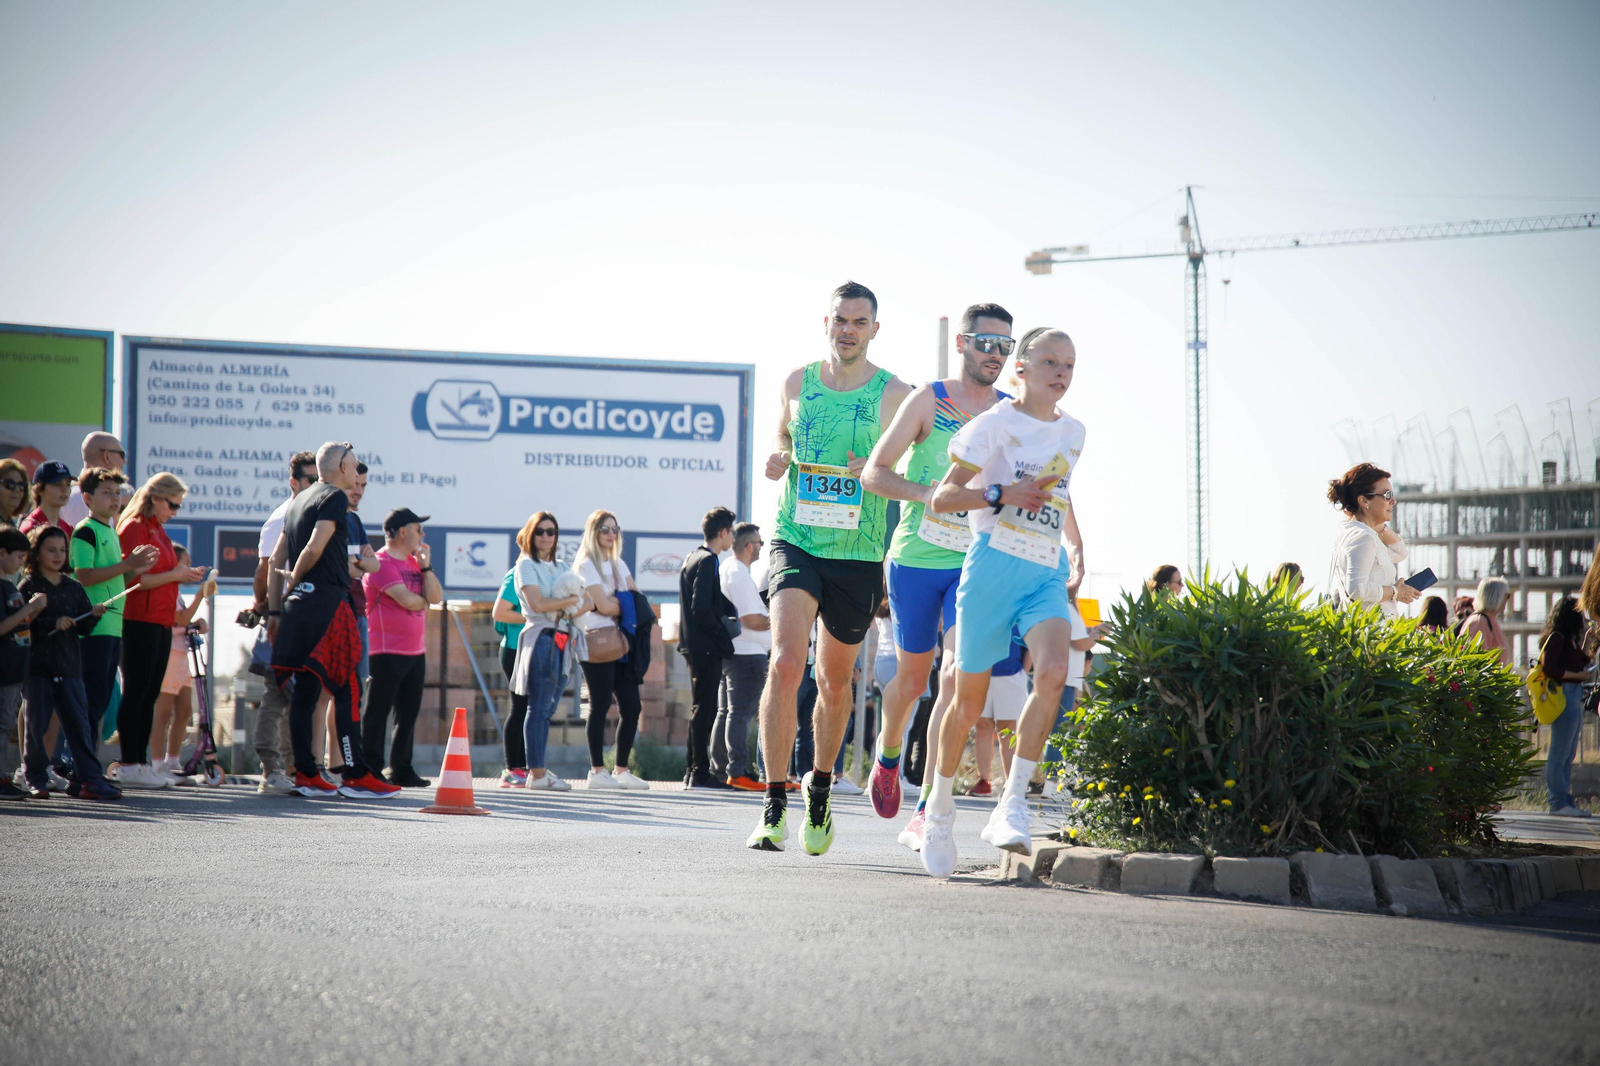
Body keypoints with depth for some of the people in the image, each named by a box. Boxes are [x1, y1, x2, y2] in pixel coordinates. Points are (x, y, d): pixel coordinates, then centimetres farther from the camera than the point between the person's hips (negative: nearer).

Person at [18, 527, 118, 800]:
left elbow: (84, 629, 10)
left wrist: (94, 615, -9)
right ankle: (35, 778, 11)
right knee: (36, 723, 0)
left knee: (79, 722, -1)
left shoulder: (74, 588, 12)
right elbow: (23, 625, -12)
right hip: (38, 666, -4)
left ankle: (88, 778, -2)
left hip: (69, 665, 4)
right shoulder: (28, 588, -1)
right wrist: (53, 623, -22)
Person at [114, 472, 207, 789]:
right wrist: (174, 575, -13)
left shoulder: (157, 529, 19)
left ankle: (140, 763, 11)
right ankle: (129, 766, -5)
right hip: (140, 621, -9)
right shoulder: (135, 528, -9)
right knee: (136, 693, -6)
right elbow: (133, 579, -16)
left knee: (150, 694, 9)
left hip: (161, 622, 9)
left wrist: (186, 574, 9)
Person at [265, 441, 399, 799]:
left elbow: (276, 560, 18)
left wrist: (275, 610, 18)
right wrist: (293, 581, -1)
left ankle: (305, 774, 7)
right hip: (327, 602, -9)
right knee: (346, 690, -7)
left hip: (298, 606, 9)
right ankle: (356, 775, -10)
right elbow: (314, 548, -18)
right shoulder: (335, 497, -6)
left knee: (304, 689, 8)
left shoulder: (299, 501, 19)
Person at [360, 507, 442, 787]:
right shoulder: (381, 563, -11)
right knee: (377, 712, -4)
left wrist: (426, 565, -1)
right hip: (387, 651, -8)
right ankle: (371, 771, -2)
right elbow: (406, 600, -19)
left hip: (415, 651, 9)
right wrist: (424, 601, 2)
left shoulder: (413, 562, 16)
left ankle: (401, 770, 17)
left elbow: (436, 597, 8)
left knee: (408, 713, 11)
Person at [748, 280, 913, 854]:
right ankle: (774, 808, -17)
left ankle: (820, 785, 40)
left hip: (858, 554, 0)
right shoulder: (797, 382, 5)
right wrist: (776, 461, 2)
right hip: (795, 542, 0)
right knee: (785, 664, -20)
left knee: (835, 681, 14)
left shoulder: (896, 395, -3)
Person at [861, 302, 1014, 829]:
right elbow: (874, 472, -5)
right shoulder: (929, 400, -4)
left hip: (978, 564, 1)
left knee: (959, 676, -15)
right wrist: (926, 493, -20)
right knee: (912, 676, 11)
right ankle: (887, 755, 45)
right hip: (917, 559, -1)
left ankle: (926, 810, -13)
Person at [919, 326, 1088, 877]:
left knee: (1053, 671, -24)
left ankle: (1011, 806, -21)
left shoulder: (1073, 432, 15)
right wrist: (1001, 495, -19)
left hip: (1047, 575, 4)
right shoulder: (995, 424, -3)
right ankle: (940, 810, 26)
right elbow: (941, 497, -6)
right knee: (969, 698, 4)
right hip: (994, 565, -4)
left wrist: (1076, 545, 24)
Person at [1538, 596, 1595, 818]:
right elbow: (1550, 669, -17)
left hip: (1574, 696, 10)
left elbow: (1581, 662, 15)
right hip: (1563, 697, -10)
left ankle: (1564, 800, 16)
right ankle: (1559, 802, -5)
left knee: (1568, 755, 12)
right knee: (1559, 754, -6)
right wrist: (1580, 675, -14)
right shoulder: (1557, 638, -10)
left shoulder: (1569, 639, 18)